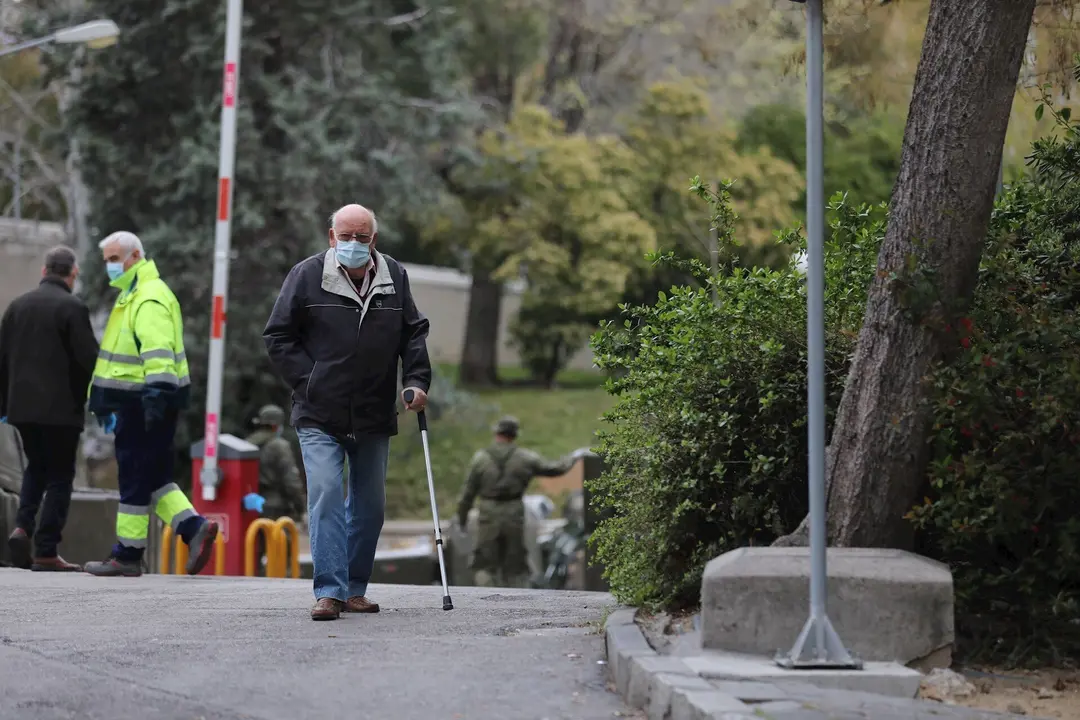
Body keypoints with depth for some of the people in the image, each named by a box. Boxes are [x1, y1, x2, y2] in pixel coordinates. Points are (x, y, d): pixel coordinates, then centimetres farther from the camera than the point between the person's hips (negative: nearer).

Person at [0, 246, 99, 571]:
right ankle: (46, 552, -2)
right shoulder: (72, 307, -10)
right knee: (60, 475, 2)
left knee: (36, 467, 21)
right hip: (60, 407, -5)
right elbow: (89, 359, -13)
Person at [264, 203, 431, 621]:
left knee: (370, 505, 9)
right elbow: (278, 336, 0)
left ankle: (355, 589, 20)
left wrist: (416, 380, 0)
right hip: (319, 417, -4)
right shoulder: (307, 276, -5)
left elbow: (414, 333, 14)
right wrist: (307, 382, -7)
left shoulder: (395, 278, 4)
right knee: (325, 497, -14)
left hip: (374, 417, 4)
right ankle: (329, 591, -15)